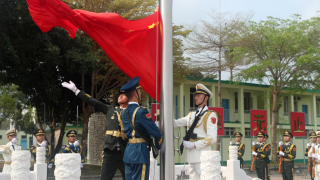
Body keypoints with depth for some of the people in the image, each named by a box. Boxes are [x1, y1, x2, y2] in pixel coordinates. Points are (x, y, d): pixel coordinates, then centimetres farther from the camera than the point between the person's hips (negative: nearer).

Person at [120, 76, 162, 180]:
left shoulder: (124, 113, 11)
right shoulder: (141, 112, -14)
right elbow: (156, 132, -15)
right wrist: (158, 146, 3)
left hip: (128, 152, 8)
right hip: (140, 153, -8)